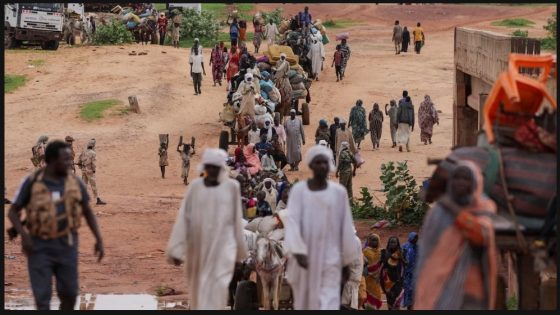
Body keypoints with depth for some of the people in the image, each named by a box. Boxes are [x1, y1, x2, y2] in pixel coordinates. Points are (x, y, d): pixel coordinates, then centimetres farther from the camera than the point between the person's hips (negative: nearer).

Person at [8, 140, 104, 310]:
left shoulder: (74, 182, -3)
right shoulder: (32, 182, -10)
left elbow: (87, 211, 9)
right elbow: (12, 212, -4)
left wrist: (99, 240, 1)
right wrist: (24, 236, -21)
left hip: (65, 245, 2)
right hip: (39, 246, -2)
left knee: (69, 295, 2)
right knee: (42, 296, -7)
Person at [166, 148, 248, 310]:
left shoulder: (231, 187, -1)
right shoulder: (195, 187, 1)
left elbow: (237, 219, 6)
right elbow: (183, 218, -1)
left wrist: (240, 249, 12)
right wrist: (177, 249, -6)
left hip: (222, 246, -2)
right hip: (198, 247, 2)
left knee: (217, 286, -14)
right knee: (199, 287, 14)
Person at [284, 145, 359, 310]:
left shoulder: (339, 192, 1)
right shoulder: (298, 190, -2)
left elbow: (346, 226, 4)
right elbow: (292, 221, -12)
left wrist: (347, 259, 6)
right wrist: (298, 251, -25)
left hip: (330, 258, -1)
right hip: (305, 255, 1)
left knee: (328, 305, -11)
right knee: (304, 301, 14)